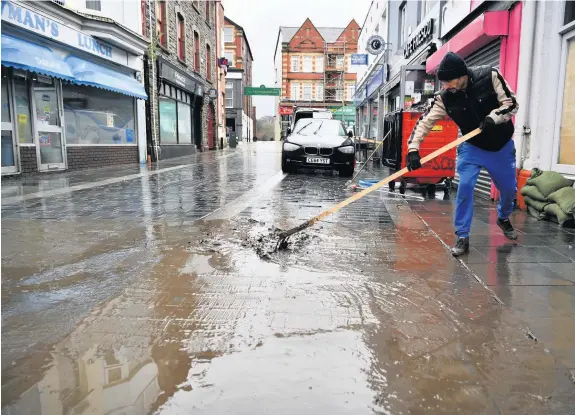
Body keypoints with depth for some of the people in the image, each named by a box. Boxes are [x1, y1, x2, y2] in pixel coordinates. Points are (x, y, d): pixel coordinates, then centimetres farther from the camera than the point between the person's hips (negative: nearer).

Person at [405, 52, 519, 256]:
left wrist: (493, 117, -33)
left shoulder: (490, 76, -21)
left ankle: (504, 218, 45)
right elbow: (425, 122, -21)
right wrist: (413, 148, -33)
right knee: (465, 187, -14)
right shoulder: (444, 98, -18)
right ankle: (462, 237, -2)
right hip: (472, 147, 0)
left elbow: (511, 103, -15)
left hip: (502, 146, 1)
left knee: (509, 188, 12)